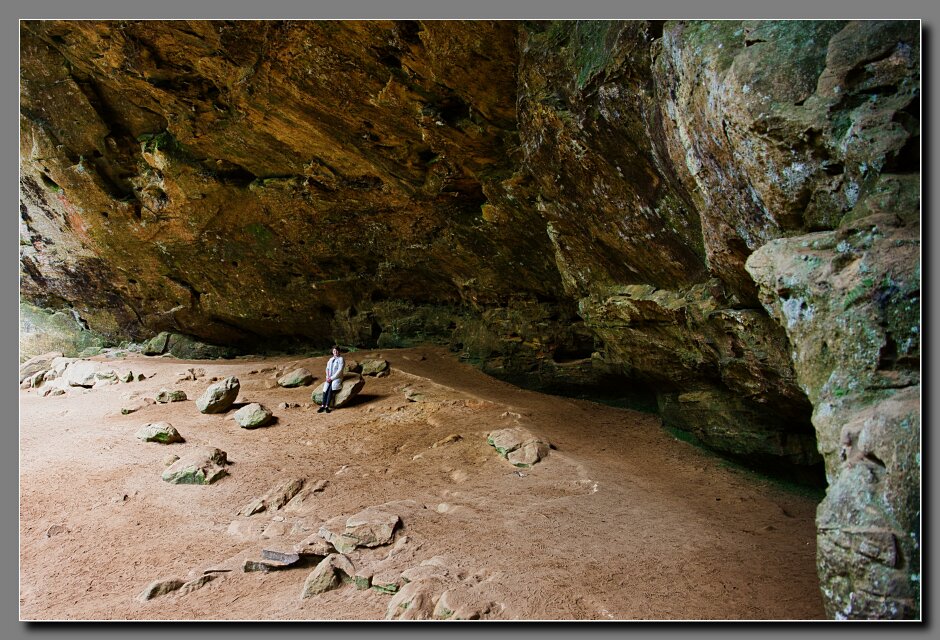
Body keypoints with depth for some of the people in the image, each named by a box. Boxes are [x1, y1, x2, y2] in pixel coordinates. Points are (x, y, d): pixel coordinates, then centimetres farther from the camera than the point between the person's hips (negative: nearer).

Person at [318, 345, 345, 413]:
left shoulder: (341, 359, -5)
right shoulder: (331, 359, 17)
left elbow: (339, 371, -12)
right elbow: (327, 368, 17)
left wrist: (332, 378, -14)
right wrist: (327, 377, -1)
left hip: (337, 378, -5)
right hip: (330, 378, 5)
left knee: (330, 389, -27)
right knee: (325, 389, -20)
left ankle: (327, 406, -30)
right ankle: (323, 406, -26)